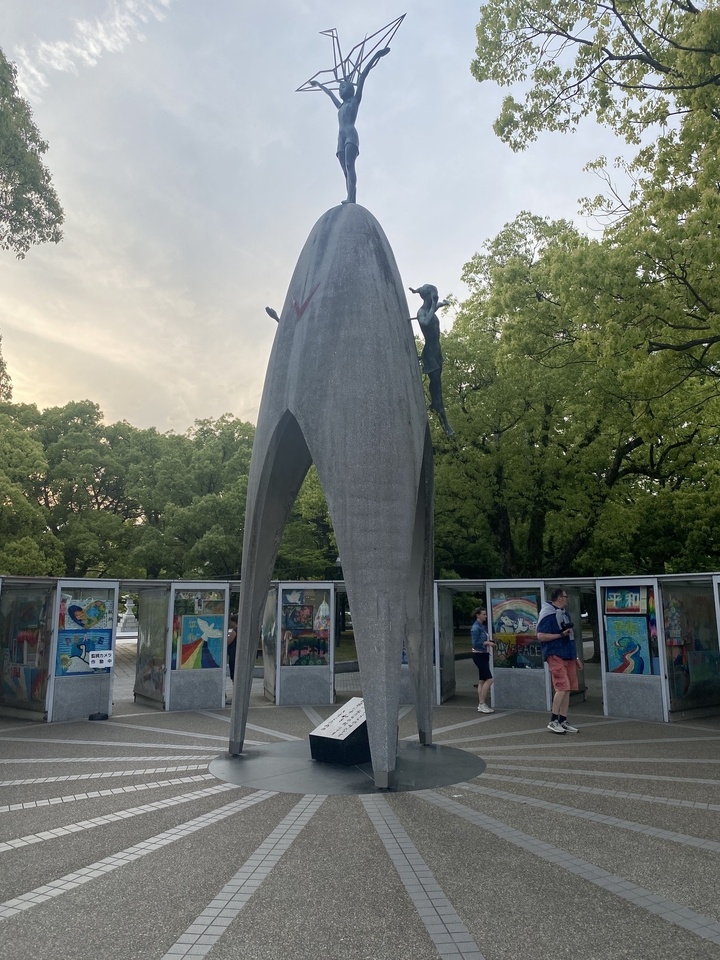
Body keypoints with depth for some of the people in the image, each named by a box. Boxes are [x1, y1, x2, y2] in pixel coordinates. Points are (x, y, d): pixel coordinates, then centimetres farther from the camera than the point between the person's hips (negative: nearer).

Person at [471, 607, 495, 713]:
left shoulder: (482, 626, 14)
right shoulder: (476, 627, -14)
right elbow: (476, 643, -19)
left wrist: (490, 641, 4)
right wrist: (488, 643, -19)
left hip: (484, 655, 9)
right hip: (479, 655, -9)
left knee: (482, 681, 9)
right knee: (489, 679, -13)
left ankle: (481, 705, 13)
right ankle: (482, 704, -8)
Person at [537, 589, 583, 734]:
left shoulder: (564, 614, 18)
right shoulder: (548, 615, -10)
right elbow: (541, 636, -15)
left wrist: (577, 657, 22)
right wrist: (561, 634, -18)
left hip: (568, 656, 9)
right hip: (555, 655, -9)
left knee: (567, 689, 7)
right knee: (562, 687, -13)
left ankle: (563, 721, 15)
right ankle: (553, 721, -3)